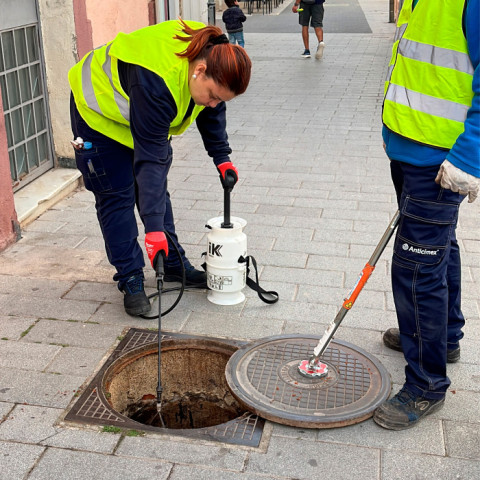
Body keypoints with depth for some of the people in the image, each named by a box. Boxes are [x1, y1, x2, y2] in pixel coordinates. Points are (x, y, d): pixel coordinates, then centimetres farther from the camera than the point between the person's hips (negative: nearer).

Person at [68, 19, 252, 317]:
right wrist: (154, 229, -44)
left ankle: (175, 264, 20)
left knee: (156, 189, 10)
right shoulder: (157, 82, -44)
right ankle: (131, 279, 2)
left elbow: (212, 114, -1)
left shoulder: (212, 56, -22)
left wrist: (222, 158, -3)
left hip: (148, 113, 7)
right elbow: (150, 158, -44)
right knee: (117, 196, -5)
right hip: (100, 111, -7)